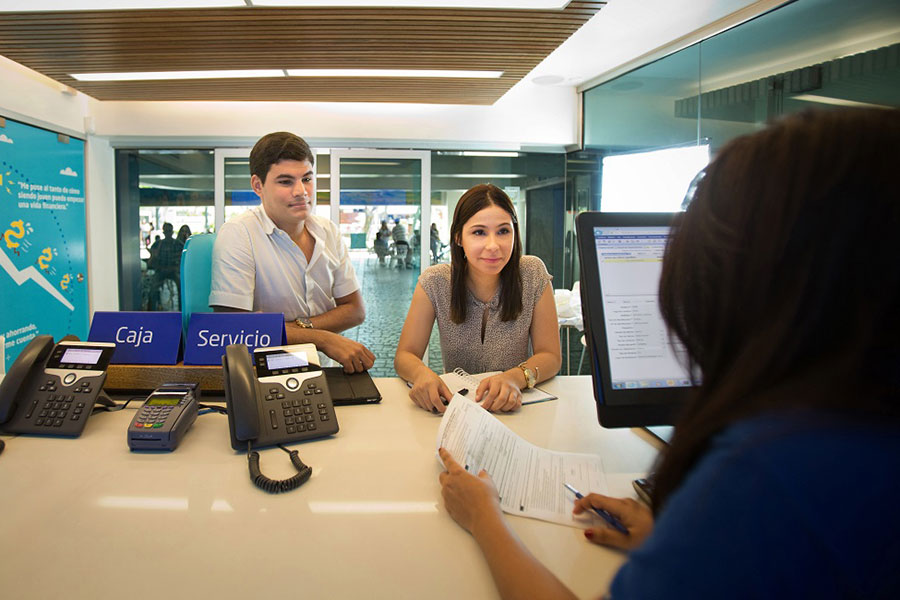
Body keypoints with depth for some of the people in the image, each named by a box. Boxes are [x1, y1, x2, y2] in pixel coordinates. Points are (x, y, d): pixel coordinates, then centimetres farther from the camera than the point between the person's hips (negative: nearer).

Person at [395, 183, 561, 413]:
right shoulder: (435, 282, -8)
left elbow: (551, 356, -7)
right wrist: (422, 374, -31)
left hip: (515, 406, 1)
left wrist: (516, 377, -29)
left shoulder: (533, 275, -8)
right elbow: (404, 355, -7)